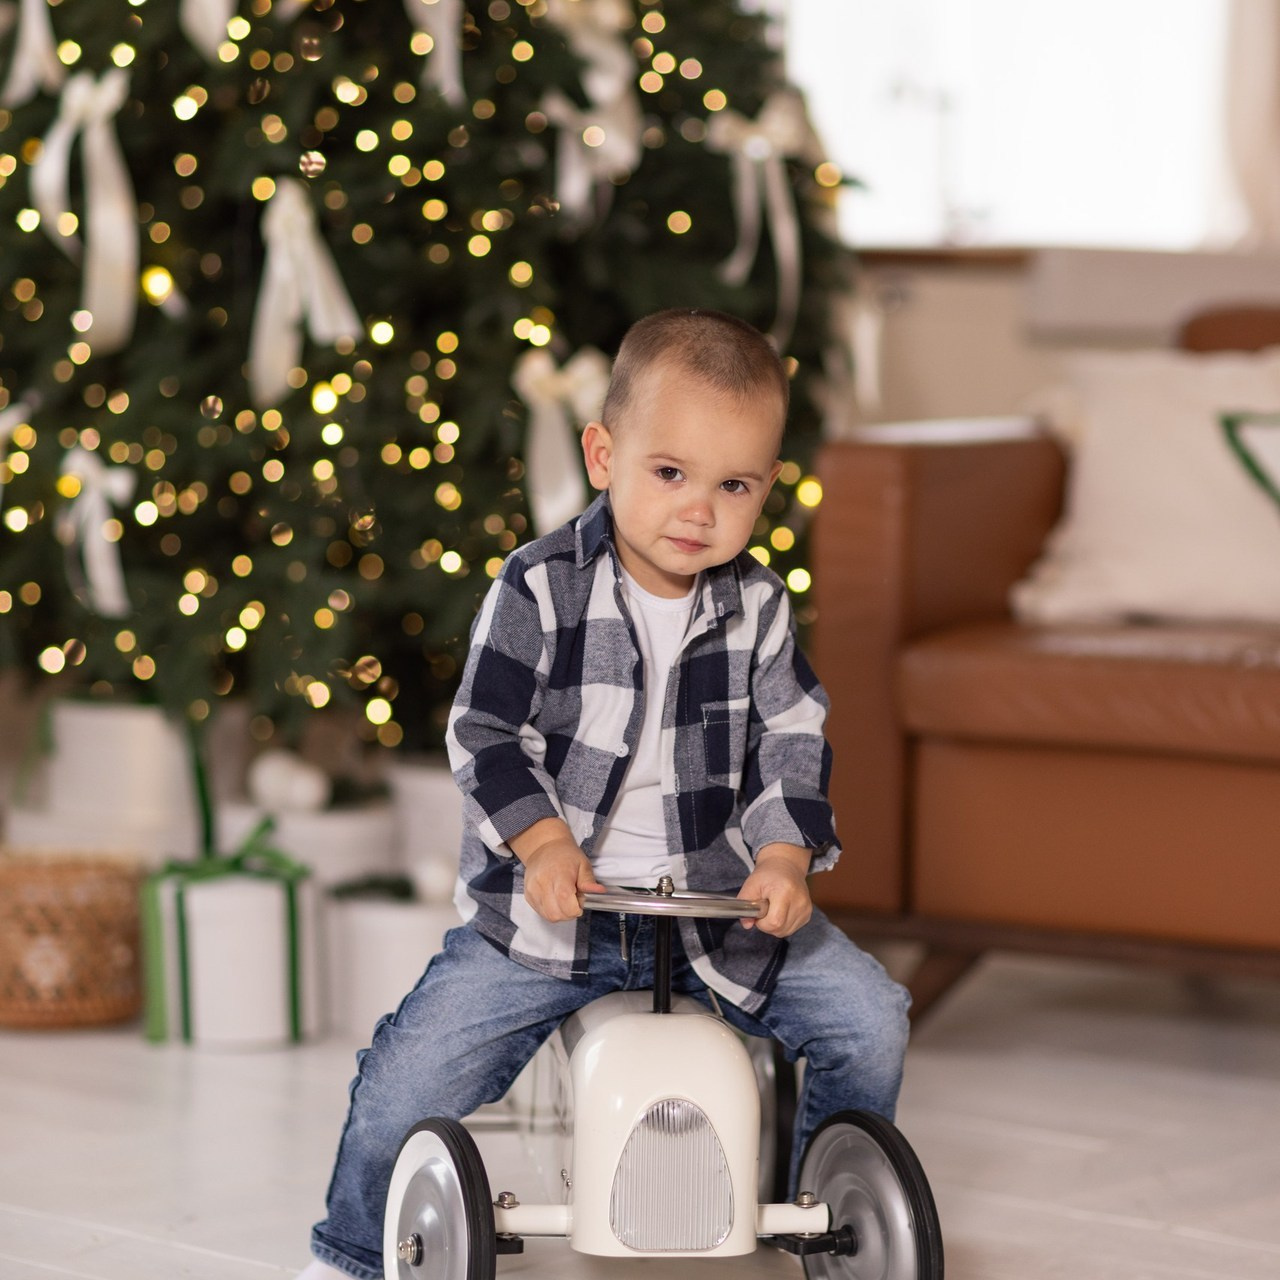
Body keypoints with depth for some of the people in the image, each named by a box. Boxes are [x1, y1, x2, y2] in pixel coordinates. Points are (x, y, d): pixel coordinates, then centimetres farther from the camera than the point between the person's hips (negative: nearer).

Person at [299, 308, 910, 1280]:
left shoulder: (757, 609, 0)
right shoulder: (539, 589, -9)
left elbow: (792, 745, 0)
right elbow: (486, 736, -9)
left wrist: (785, 857, -17)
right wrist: (545, 842, -23)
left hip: (718, 899, 3)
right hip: (551, 905, -2)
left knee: (868, 1019, -6)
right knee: (412, 1074, -12)